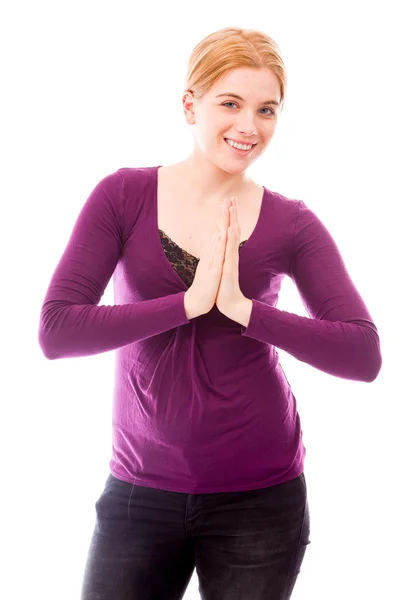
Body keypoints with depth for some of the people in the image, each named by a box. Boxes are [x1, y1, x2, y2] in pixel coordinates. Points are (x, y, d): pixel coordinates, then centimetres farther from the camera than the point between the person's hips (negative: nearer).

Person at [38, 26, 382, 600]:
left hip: (259, 494, 0)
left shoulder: (292, 224, -3)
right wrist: (188, 302, -20)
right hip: (140, 490, 0)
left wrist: (242, 308, -22)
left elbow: (365, 356, -11)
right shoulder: (123, 196, -4)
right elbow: (56, 331, -12)